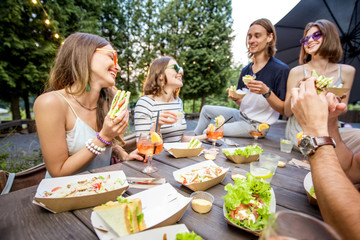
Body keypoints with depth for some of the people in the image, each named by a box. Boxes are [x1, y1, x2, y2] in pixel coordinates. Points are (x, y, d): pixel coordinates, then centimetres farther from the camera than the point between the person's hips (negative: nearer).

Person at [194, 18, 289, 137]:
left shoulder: (280, 69, -13)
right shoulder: (246, 70, 7)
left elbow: (283, 110, -15)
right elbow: (243, 103, 11)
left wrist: (266, 92, -30)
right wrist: (235, 98, -11)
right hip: (241, 116, 7)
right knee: (206, 109, 13)